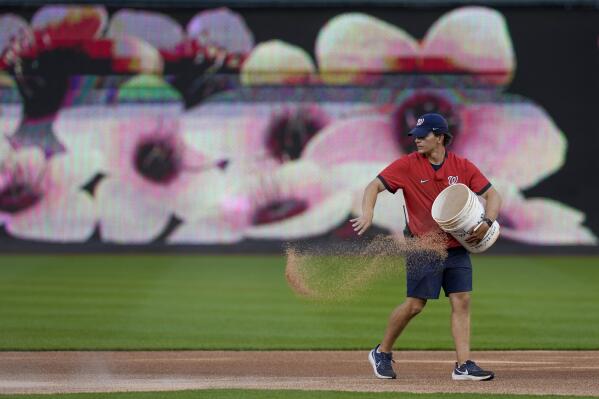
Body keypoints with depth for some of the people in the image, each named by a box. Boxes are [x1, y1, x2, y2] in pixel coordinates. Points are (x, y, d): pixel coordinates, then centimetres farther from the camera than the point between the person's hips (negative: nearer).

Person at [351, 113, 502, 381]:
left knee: (461, 302, -4)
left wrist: (487, 223, -15)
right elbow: (375, 185, -8)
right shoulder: (408, 165, -5)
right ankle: (382, 353, 15)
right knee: (415, 304, -4)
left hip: (457, 246, 3)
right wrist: (367, 214, -27)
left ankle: (464, 365, -3)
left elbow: (492, 194, 4)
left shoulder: (463, 167, 2)